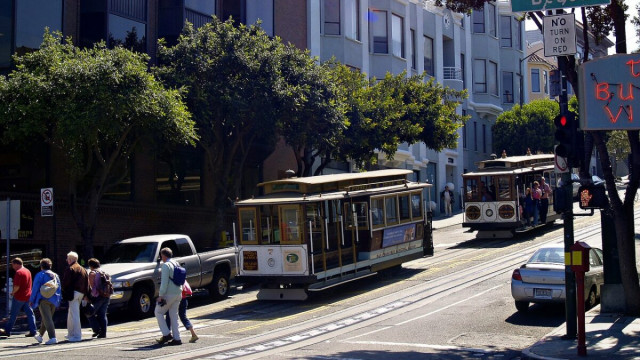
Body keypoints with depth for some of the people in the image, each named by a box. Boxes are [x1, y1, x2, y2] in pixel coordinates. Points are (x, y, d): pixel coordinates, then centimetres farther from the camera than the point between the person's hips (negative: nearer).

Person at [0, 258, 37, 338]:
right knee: (30, 314, 5)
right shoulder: (28, 271, 11)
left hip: (19, 297, -7)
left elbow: (17, 286, -22)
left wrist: (13, 292, -4)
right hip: (28, 296, 7)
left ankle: (7, 331, 15)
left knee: (13, 315, 4)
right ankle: (32, 331, 1)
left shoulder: (18, 272, -16)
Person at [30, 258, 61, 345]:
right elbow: (59, 289, 17)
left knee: (47, 319, -11)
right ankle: (40, 335, 32)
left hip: (44, 300, -6)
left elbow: (35, 288, -4)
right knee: (45, 319, 19)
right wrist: (58, 300, 21)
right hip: (54, 301, 6)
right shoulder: (55, 275, 16)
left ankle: (52, 338, -23)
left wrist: (31, 300, 2)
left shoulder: (40, 275, -2)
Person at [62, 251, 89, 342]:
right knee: (71, 314, 20)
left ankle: (77, 335, -9)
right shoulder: (83, 269, 15)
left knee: (74, 315, -7)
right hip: (81, 293, 9)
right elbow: (87, 283, 15)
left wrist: (64, 290, 3)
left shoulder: (70, 269, -10)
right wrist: (85, 294, 15)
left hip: (73, 293, -9)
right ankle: (71, 334, 28)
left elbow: (65, 282, -14)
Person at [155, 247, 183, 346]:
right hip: (178, 293, 8)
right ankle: (177, 338, 9)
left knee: (158, 312, 6)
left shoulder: (166, 265, -12)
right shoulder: (176, 264, 14)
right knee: (174, 315, 11)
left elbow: (164, 282, -18)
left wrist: (161, 295, -17)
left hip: (169, 294, -8)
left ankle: (166, 334, -1)